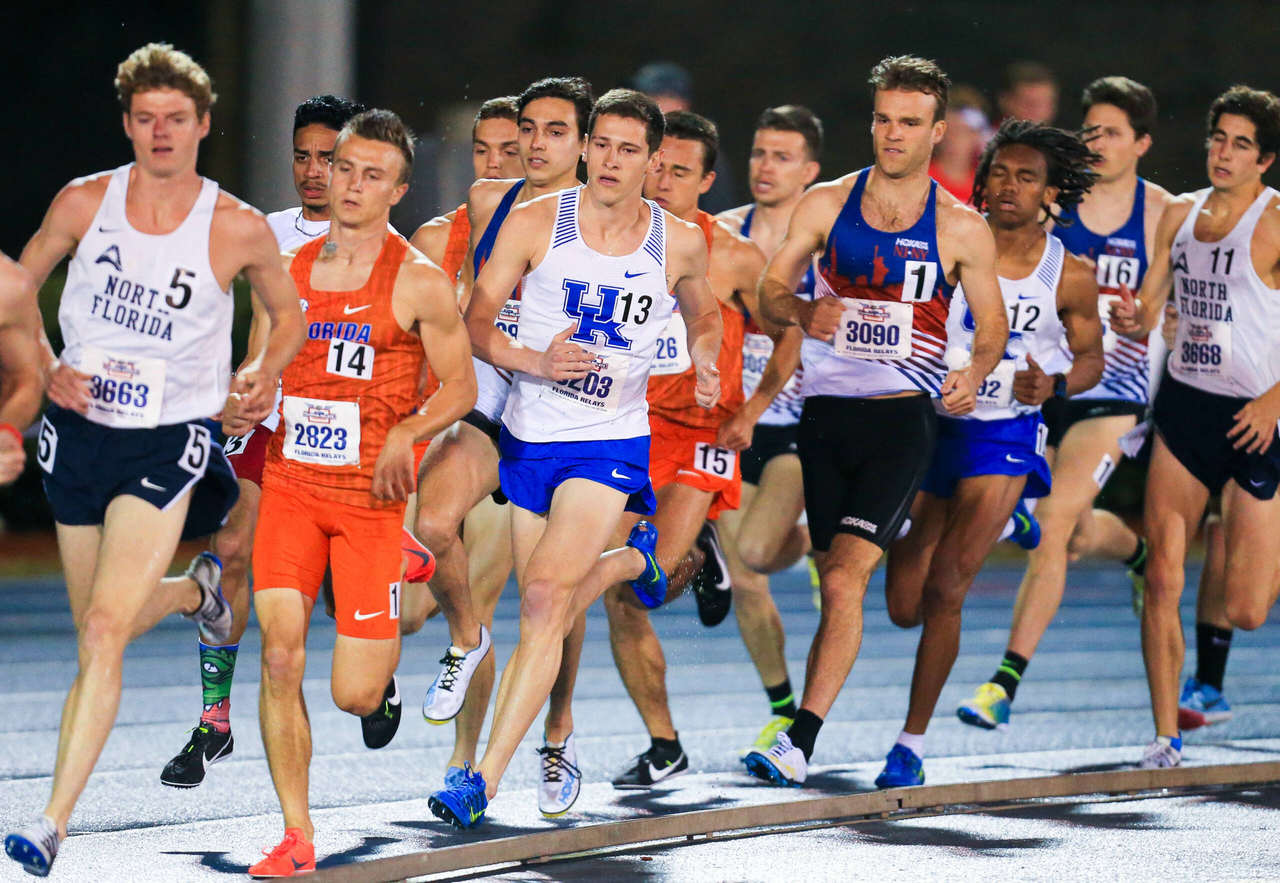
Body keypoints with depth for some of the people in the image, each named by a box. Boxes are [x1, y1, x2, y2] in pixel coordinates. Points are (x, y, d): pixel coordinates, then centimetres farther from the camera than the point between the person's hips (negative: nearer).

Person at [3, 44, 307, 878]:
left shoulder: (238, 230, -7)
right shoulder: (85, 202, -3)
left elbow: (290, 314, 12)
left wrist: (261, 373, -5)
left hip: (170, 441, -4)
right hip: (81, 431, 4)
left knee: (105, 631, -19)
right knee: (101, 632, 16)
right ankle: (192, 591, 53)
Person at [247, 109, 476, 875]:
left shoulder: (420, 284, -5)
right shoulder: (288, 269, 8)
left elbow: (461, 387, -1)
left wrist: (407, 434, -17)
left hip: (371, 495, -3)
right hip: (290, 485, 3)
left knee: (356, 695, -3)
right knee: (280, 655, -13)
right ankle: (297, 839, -4)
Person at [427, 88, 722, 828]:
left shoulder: (682, 245, -3)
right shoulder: (535, 224, -6)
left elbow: (705, 315, 18)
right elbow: (477, 319, -2)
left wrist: (705, 365, -3)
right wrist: (532, 360, -21)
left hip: (611, 442, -2)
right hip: (530, 435, 2)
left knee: (545, 598, -19)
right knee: (548, 610, 14)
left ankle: (486, 780, -19)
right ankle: (632, 560, 51)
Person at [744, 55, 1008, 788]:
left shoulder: (961, 230, 2)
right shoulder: (827, 204, 7)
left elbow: (993, 325, 10)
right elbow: (770, 290, 8)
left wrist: (975, 372, -11)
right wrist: (803, 311, -14)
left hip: (903, 417, -3)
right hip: (825, 412, 3)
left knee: (845, 580, -16)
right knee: (836, 583, 6)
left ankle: (800, 745, -21)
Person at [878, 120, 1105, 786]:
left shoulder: (1069, 276, -6)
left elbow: (1091, 358, 7)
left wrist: (1053, 385, -13)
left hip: (1005, 436, -2)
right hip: (927, 424, 2)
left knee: (943, 594, -12)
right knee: (905, 607, 6)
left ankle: (912, 743, 2)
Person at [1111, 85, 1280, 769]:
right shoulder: (1180, 214, 10)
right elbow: (1146, 314, 14)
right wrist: (1132, 321, -9)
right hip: (1184, 405, 5)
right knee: (1162, 582, -5)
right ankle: (1166, 737, 4)